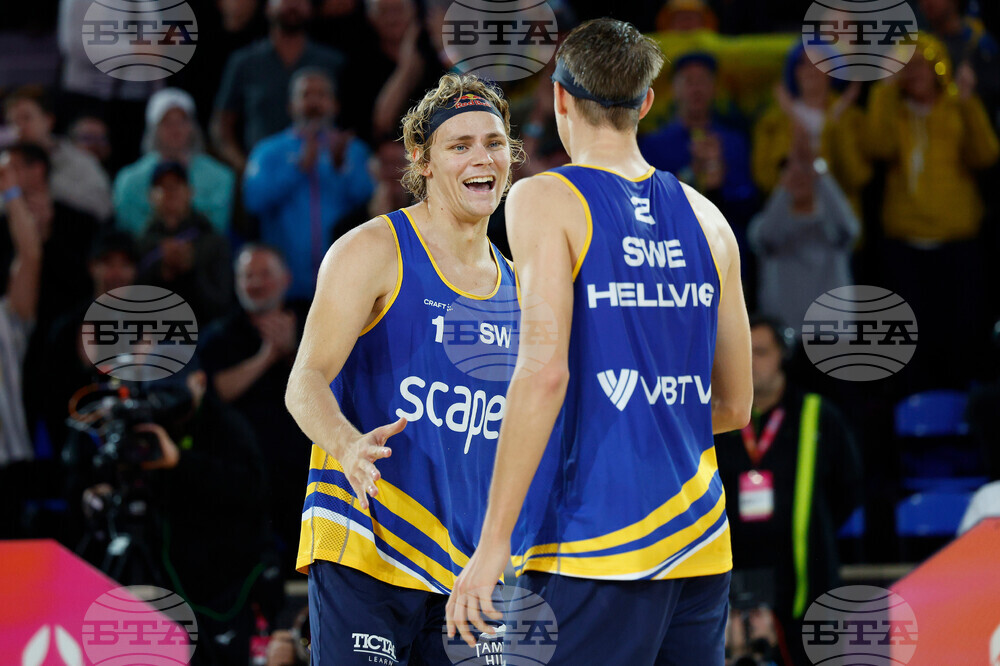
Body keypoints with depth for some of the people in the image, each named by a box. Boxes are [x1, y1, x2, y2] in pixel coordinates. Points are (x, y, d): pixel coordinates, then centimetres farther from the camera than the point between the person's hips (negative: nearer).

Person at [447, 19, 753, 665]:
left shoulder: (545, 201, -4)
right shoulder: (706, 219, 13)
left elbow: (545, 372, -15)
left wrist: (493, 545, -15)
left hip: (595, 550, -6)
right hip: (702, 547, 6)